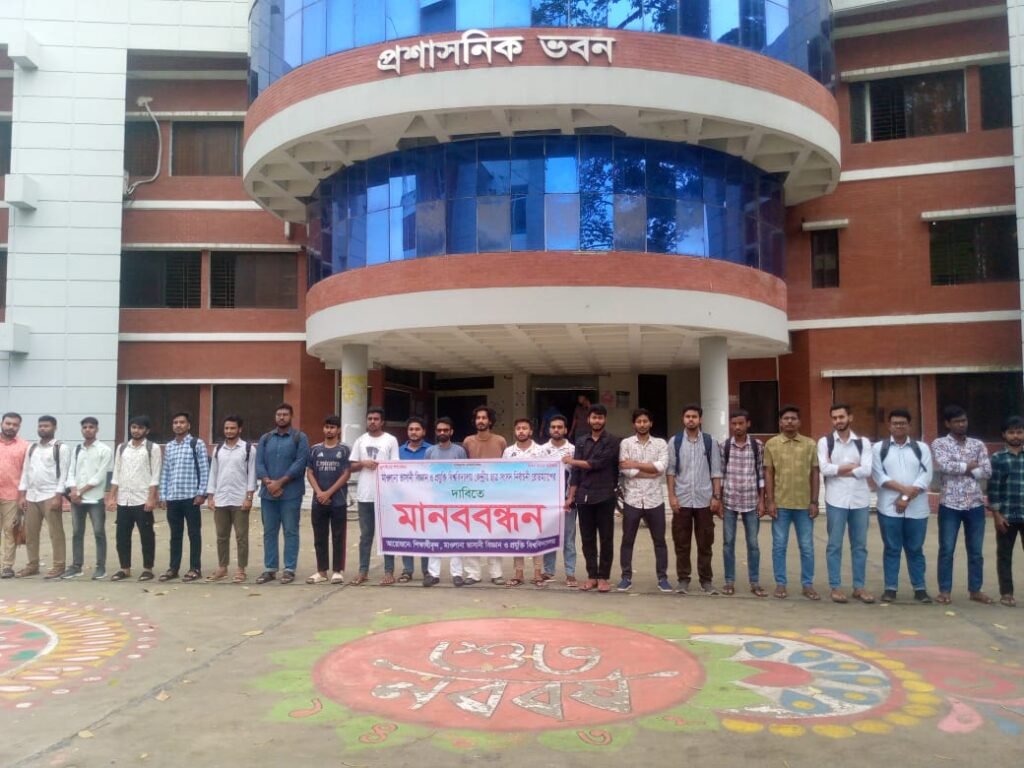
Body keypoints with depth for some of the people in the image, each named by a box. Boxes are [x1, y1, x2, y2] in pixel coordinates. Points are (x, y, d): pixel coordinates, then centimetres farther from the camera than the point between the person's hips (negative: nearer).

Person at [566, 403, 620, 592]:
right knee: (587, 539, 7)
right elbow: (576, 472, 10)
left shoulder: (612, 442, 0)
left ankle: (603, 577, 11)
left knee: (606, 539, 3)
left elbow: (597, 464, -11)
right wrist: (571, 496, 4)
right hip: (584, 497, 4)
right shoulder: (581, 443, 12)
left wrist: (572, 461, 0)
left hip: (604, 497, -4)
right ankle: (592, 576, 16)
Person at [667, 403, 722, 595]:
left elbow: (716, 471, 3)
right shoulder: (675, 441, 2)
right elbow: (670, 471, 2)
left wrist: (716, 496, -2)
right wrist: (672, 496, -5)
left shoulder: (709, 441, 2)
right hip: (682, 499, 0)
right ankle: (683, 579, 14)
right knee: (681, 543, 5)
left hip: (704, 499, 0)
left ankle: (706, 580, 17)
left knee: (705, 543, 7)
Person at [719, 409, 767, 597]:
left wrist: (762, 501, -1)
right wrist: (718, 500, -1)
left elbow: (761, 474, 2)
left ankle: (755, 582, 16)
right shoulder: (723, 446, 0)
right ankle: (730, 581, 16)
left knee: (753, 543, 6)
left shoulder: (758, 445, 0)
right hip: (729, 501, 0)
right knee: (728, 542, 6)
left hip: (751, 501, 0)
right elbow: (720, 474, 2)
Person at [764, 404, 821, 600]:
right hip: (780, 504, -1)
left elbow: (814, 474, 5)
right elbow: (768, 474, 1)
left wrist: (814, 501, 0)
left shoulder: (810, 444, 4)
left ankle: (807, 584, 17)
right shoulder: (771, 444, 1)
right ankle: (780, 583, 15)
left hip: (804, 504, 1)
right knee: (779, 545, 5)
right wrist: (770, 501, -5)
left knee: (807, 546, 7)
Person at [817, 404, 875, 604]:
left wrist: (838, 469, -10)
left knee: (860, 545, 9)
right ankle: (835, 587, 12)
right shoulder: (825, 442, 2)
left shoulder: (863, 442, 5)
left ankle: (859, 587, 19)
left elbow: (867, 470, -8)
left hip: (860, 499, 2)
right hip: (836, 500, -2)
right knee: (835, 545, 4)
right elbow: (824, 469, -12)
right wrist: (853, 466, -8)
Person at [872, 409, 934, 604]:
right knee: (891, 549, 4)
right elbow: (878, 476, -5)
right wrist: (903, 488, -16)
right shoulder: (879, 448, 5)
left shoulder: (922, 448, 7)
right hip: (889, 508, -1)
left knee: (915, 550, 8)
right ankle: (890, 588, 10)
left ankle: (920, 588, 17)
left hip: (916, 509, 1)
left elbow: (926, 477, -3)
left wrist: (907, 498, -13)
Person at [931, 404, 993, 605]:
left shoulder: (978, 444, 9)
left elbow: (987, 471, -2)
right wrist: (968, 466, -8)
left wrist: (959, 469, -9)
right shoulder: (939, 444, -1)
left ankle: (975, 590, 21)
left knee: (976, 551, 10)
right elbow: (944, 465, -18)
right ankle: (944, 590, 10)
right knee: (947, 550, 2)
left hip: (975, 504, 3)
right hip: (950, 504, -3)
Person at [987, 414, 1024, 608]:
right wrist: (996, 514, -8)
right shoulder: (997, 458, -1)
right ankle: (1006, 593, 16)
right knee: (1004, 555, 7)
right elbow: (993, 488, -3)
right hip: (1006, 515, -2)